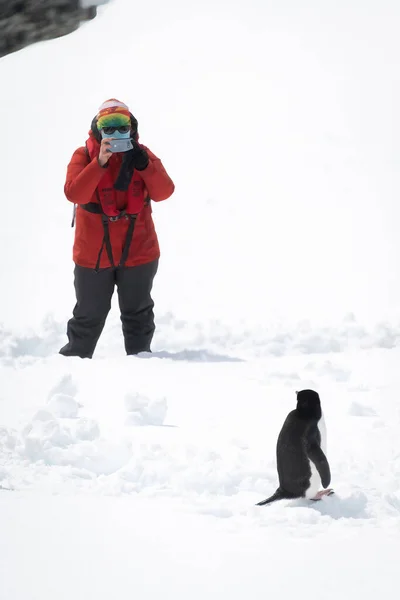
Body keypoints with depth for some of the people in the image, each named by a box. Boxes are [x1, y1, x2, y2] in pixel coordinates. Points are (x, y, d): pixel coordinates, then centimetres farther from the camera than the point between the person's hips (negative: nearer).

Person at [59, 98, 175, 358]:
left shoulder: (143, 155, -1)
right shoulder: (84, 156, -8)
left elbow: (164, 191, -13)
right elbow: (74, 193, -24)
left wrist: (143, 165, -29)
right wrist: (99, 163, -35)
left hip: (139, 251, 2)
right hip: (93, 253, -2)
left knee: (138, 314, 14)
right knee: (89, 316, 10)